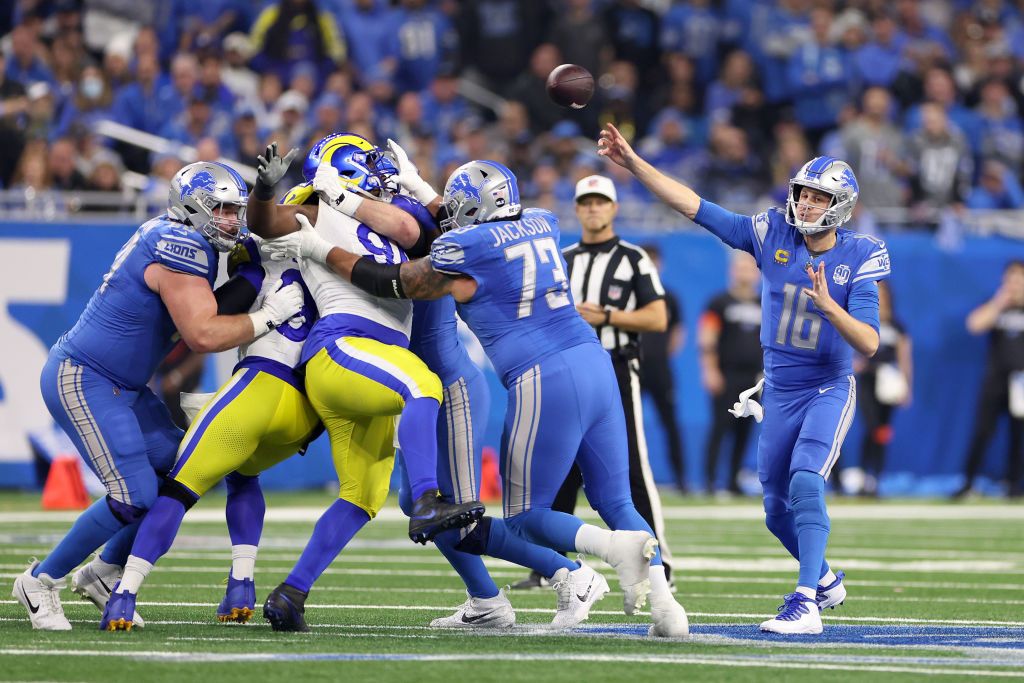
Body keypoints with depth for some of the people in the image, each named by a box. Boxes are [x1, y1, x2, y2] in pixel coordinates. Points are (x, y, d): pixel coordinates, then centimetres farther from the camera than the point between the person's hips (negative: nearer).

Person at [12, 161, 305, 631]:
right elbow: (203, 336, -27)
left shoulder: (179, 240, 9)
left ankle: (103, 574, 22)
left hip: (122, 384, 10)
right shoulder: (180, 248, -22)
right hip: (82, 381, -10)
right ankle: (41, 582, 2)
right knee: (135, 498, -14)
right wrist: (269, 315, -21)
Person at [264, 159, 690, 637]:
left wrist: (319, 249, 16)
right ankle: (661, 595, -9)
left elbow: (392, 284, 8)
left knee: (525, 516, 6)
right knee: (615, 502, 12)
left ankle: (617, 546, -21)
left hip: (543, 382, -6)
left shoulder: (464, 250, -3)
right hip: (595, 364, 6)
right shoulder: (542, 225, 15)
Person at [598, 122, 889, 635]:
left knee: (805, 482, -27)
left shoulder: (857, 259, -13)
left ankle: (806, 603, -30)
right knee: (778, 511, 12)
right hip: (779, 394, 4)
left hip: (829, 390, -4)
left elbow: (868, 344, -19)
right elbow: (694, 207, -7)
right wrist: (633, 163, -13)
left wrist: (828, 305, -35)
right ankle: (825, 578, 39)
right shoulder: (773, 234, -6)